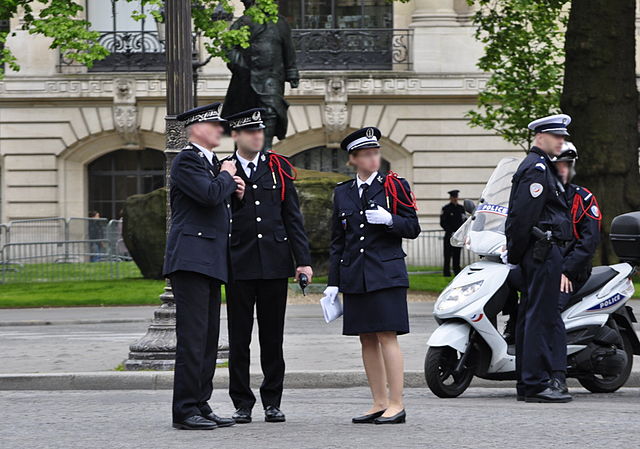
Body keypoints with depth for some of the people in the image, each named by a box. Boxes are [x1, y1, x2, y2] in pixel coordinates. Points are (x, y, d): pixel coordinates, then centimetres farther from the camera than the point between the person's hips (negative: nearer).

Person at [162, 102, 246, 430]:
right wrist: (227, 176, -3)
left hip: (210, 265, 10)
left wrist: (234, 192, 10)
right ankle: (185, 411, -11)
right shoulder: (186, 161, -7)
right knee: (192, 336, -11)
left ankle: (200, 406, 13)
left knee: (208, 338, 9)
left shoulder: (211, 163, 22)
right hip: (191, 259, -10)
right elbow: (210, 194, -22)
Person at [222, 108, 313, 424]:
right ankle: (242, 403, 8)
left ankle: (272, 402, 12)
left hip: (275, 264, 1)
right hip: (239, 264, -1)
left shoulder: (278, 168, 8)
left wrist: (303, 260, 1)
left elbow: (293, 217, 7)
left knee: (272, 336, 5)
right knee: (239, 337, 2)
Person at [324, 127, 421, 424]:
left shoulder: (393, 185, 1)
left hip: (386, 274, -5)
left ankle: (396, 405, -7)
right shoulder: (343, 193, 12)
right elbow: (337, 241, 15)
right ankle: (379, 403, 13)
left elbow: (413, 228, 0)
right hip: (355, 277, 5)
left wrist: (389, 220, -19)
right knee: (367, 339, 6)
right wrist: (333, 283, 10)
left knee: (387, 336, -9)